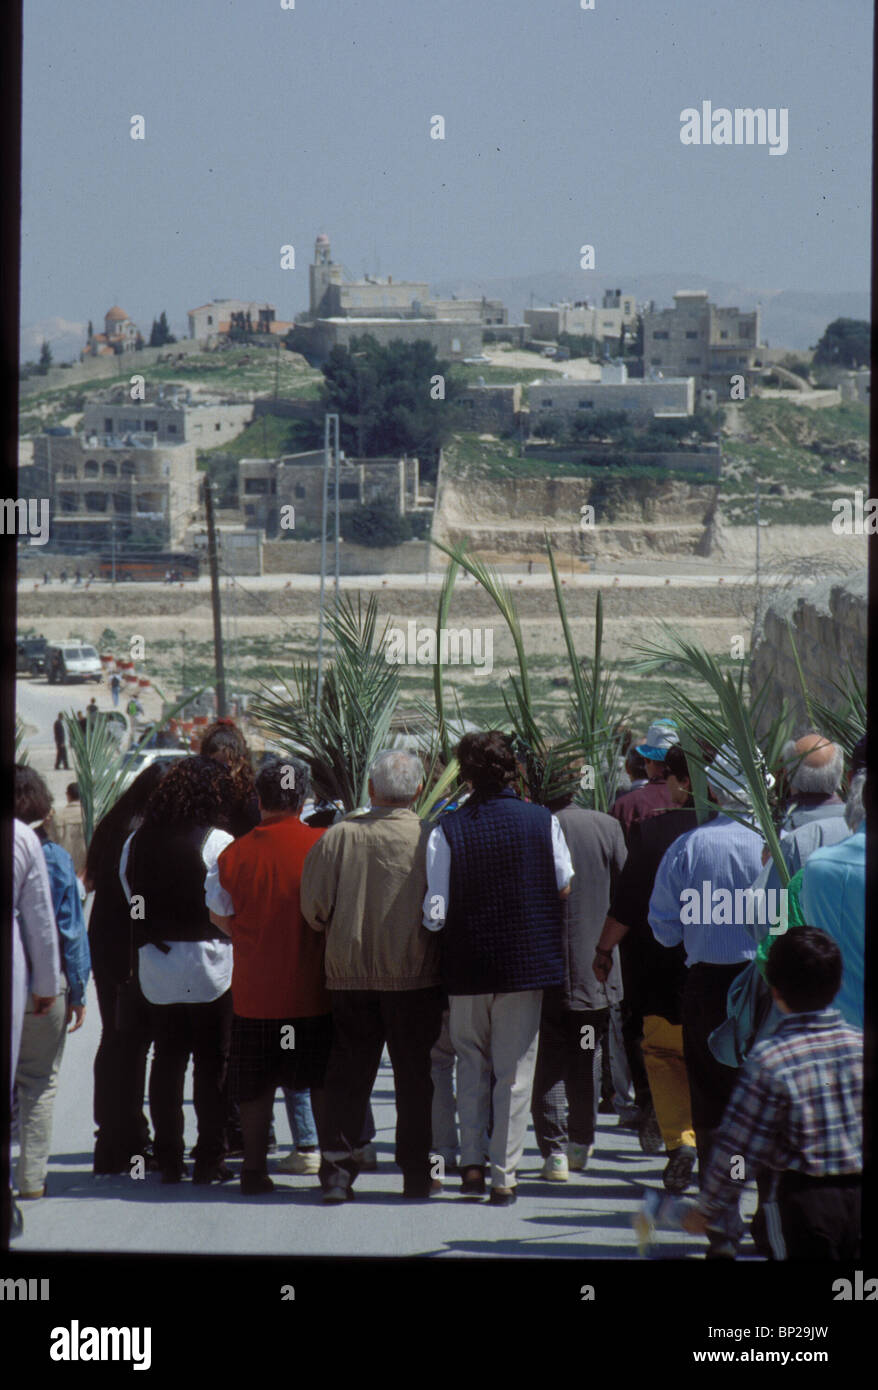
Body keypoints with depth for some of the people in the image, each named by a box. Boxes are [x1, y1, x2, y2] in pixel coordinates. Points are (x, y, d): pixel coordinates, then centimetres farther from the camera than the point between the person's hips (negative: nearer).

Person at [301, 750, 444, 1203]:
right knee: (415, 1076, 8)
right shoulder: (430, 839, -10)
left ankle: (337, 1167, 2)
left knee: (347, 1074, 8)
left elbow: (314, 906, -2)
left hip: (349, 974, 2)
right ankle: (416, 1173, 13)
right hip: (413, 975, -2)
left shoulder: (339, 835, -5)